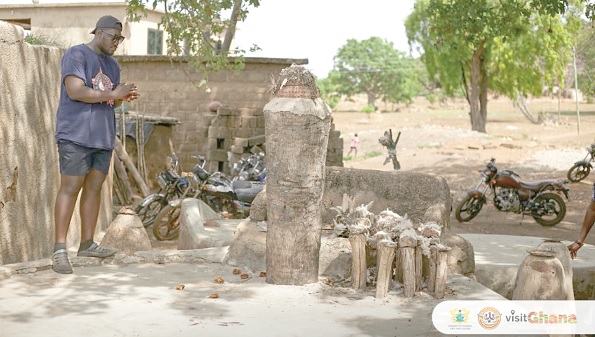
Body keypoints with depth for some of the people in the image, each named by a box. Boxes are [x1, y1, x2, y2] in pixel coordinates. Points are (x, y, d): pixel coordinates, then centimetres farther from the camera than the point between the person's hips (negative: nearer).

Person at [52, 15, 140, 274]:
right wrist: (112, 94, -14)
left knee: (94, 187, 6)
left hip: (103, 136, 7)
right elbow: (75, 91, -17)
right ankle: (60, 249, -8)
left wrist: (123, 98, -1)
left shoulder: (112, 64, 19)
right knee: (70, 188, -9)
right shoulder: (76, 55, -5)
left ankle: (87, 243, 12)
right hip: (76, 135, -7)